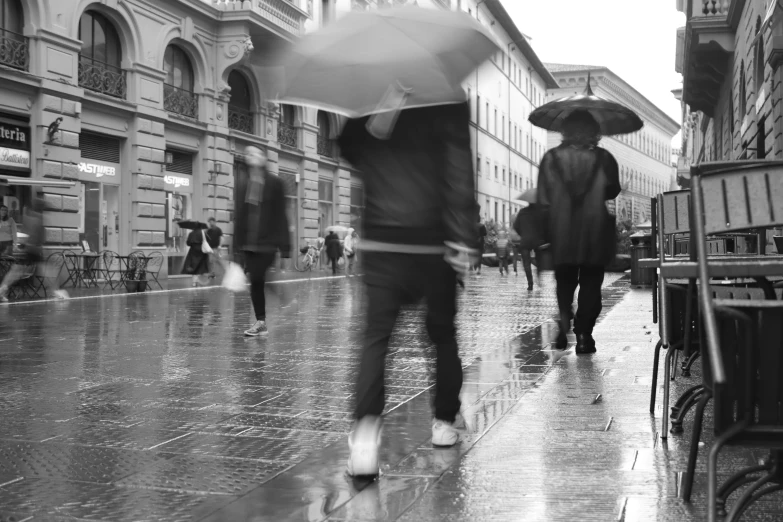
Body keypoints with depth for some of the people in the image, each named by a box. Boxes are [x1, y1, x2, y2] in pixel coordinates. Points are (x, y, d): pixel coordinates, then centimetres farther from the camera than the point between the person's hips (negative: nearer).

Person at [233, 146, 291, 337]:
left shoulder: (275, 183, -2)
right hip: (249, 242, 4)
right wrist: (237, 244, 7)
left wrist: (284, 246, -9)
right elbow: (239, 215, 11)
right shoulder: (243, 185, 10)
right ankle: (261, 321, 15)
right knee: (255, 281, 5)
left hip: (268, 242, -4)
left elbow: (280, 215, -5)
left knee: (258, 279, -11)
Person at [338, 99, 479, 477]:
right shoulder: (447, 104, -5)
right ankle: (446, 420, 25)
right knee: (442, 332, 16)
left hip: (379, 243, 1)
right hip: (432, 243, -1)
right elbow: (459, 178, -11)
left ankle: (366, 425, -20)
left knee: (376, 335, -1)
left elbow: (348, 150, 19)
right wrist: (465, 242, -12)